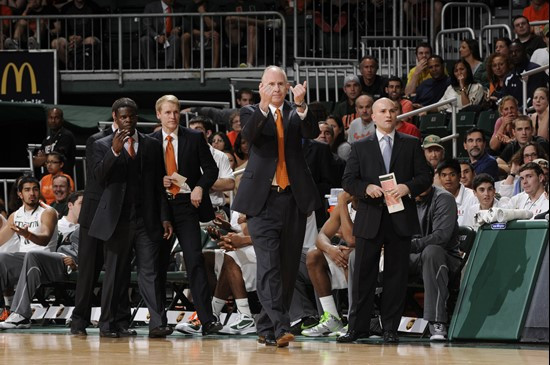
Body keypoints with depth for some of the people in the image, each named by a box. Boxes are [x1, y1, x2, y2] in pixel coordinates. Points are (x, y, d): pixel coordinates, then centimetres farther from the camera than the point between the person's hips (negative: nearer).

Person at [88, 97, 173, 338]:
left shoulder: (152, 146, 13)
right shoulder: (103, 146, 7)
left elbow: (159, 185, 13)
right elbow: (99, 178, -7)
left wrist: (164, 217, 7)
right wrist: (115, 151, -19)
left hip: (146, 219, 1)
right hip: (117, 219, -1)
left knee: (150, 271, -7)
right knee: (116, 273, 3)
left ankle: (158, 323, -14)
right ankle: (115, 324, 9)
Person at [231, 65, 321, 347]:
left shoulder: (296, 114, 12)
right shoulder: (251, 113, 7)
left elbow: (313, 133, -8)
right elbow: (248, 134, -15)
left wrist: (300, 105, -24)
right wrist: (263, 107, -32)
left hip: (294, 198, 3)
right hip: (264, 199, -3)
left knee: (288, 267, 6)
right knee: (269, 265, -14)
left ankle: (266, 328, 16)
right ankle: (279, 327, -21)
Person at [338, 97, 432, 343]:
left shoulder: (411, 145, 10)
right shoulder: (360, 147, 10)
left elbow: (425, 177, 5)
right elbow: (348, 181, 5)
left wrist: (407, 187, -13)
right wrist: (367, 188, -14)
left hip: (400, 219, 0)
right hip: (370, 219, 0)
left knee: (396, 274, 2)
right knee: (363, 274, 0)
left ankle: (390, 328, 8)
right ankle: (357, 327, 6)